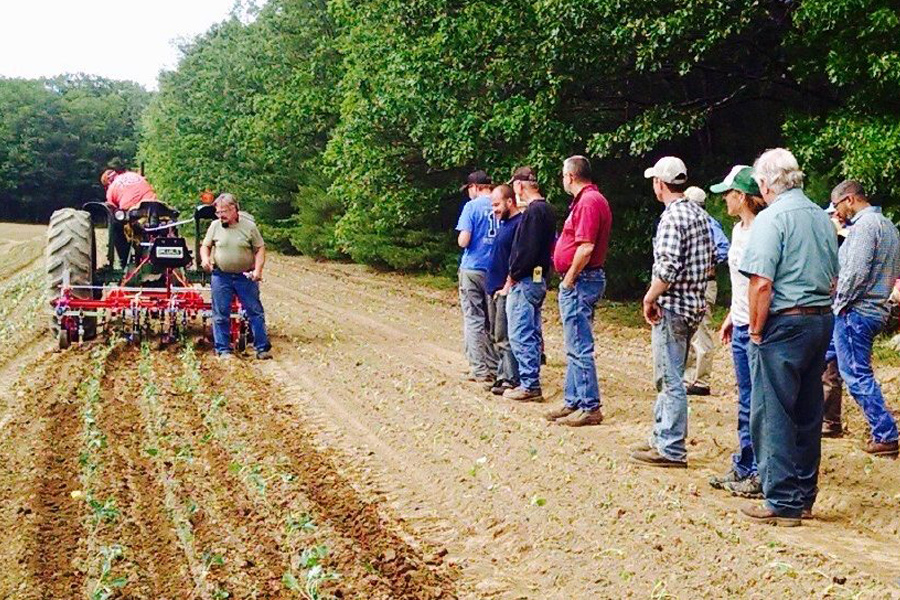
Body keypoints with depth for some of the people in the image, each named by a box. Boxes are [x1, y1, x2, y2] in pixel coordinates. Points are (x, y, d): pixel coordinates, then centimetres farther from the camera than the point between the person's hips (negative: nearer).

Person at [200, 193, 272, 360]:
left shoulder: (249, 226, -2)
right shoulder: (215, 226, 3)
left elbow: (260, 248, 1)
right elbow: (205, 246, 11)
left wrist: (258, 269, -12)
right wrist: (205, 258, -11)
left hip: (246, 277, -1)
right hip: (221, 276, 1)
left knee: (255, 312, 2)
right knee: (220, 315, 4)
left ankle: (262, 348, 8)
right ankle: (223, 350, 13)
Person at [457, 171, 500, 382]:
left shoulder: (472, 207, -9)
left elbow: (463, 241, -14)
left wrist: (461, 239, 7)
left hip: (473, 268, -4)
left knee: (474, 320, 2)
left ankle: (480, 369, 1)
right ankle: (494, 367, 14)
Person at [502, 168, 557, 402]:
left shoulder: (534, 211, -16)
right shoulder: (547, 209, 14)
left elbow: (527, 249, -23)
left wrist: (513, 275, -12)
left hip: (525, 280, -10)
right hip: (539, 279, 10)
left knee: (520, 335, -5)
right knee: (532, 334, 15)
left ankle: (529, 386, -3)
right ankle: (531, 383, 21)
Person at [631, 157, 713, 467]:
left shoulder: (672, 217, -16)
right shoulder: (699, 214, 12)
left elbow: (668, 267, -24)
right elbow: (710, 261, 16)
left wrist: (649, 298, -13)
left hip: (671, 307, -9)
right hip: (694, 304, 9)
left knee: (670, 379, -4)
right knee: (668, 376, 18)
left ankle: (671, 449, 1)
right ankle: (661, 437, 27)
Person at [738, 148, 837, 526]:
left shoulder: (772, 218, -12)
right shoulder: (821, 217, 12)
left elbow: (761, 282, -20)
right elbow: (833, 279, 18)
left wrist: (756, 330, -11)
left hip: (784, 324, -8)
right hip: (822, 321, 8)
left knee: (773, 414, -1)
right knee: (808, 413, 14)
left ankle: (782, 503, 1)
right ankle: (804, 495, 23)